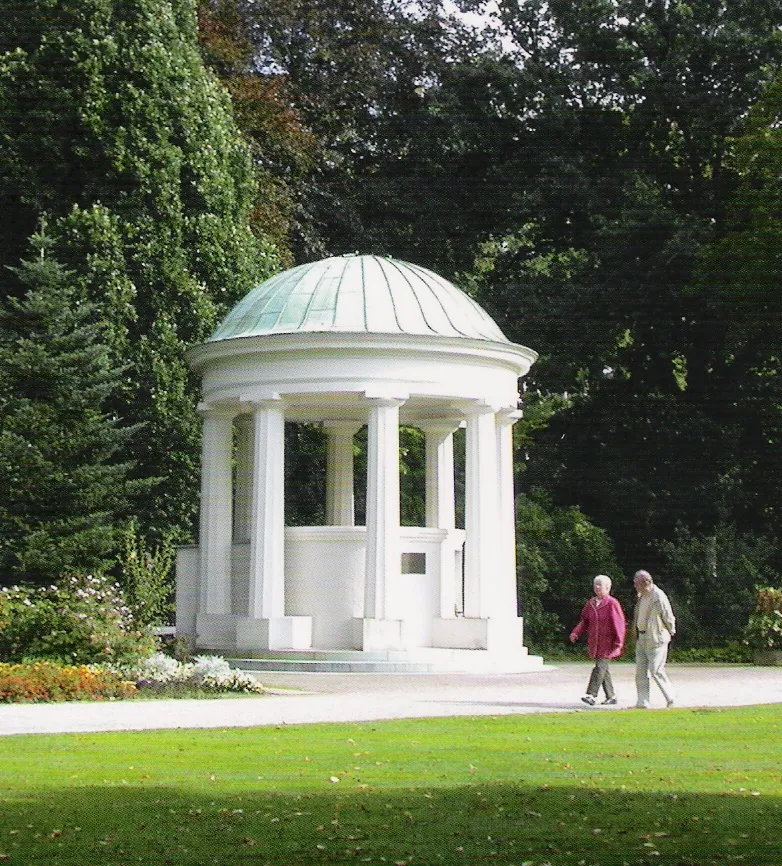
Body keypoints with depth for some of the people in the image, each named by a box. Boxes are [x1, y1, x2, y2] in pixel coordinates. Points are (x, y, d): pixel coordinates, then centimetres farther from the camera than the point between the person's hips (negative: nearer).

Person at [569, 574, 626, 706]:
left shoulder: (612, 604, -9)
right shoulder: (591, 604, 12)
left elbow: (619, 623, -11)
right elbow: (584, 621, 15)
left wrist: (618, 642, -16)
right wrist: (576, 633, -1)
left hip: (607, 643, -7)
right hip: (595, 643, 7)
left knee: (600, 667, -14)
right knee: (603, 669, 11)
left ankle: (591, 695, -19)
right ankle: (611, 696, 19)